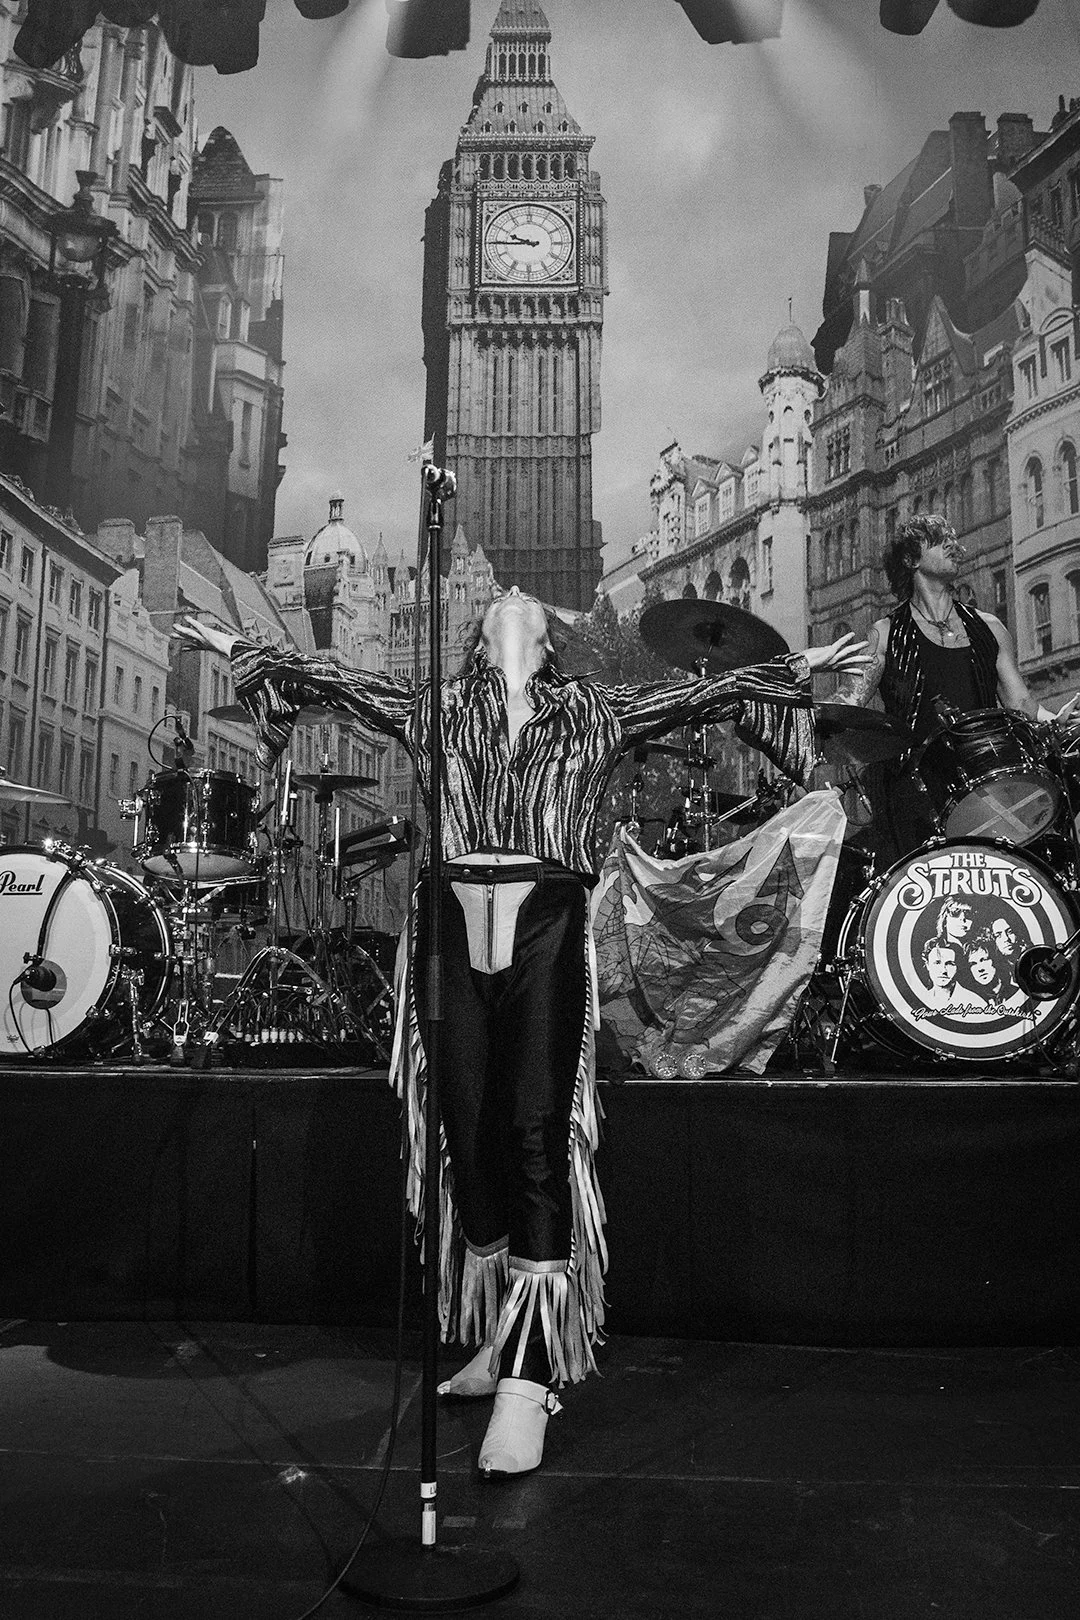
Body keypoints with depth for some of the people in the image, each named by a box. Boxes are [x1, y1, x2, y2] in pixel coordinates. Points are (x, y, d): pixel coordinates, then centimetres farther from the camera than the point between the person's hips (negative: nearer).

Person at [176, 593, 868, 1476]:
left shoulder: (592, 712, 17)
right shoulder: (437, 709, 21)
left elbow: (706, 693, 16)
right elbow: (331, 678, 24)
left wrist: (799, 668, 12)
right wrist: (239, 647, 26)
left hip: (546, 925, -2)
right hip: (454, 925, 2)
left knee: (538, 1135, -10)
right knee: (468, 1131, 3)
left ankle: (528, 1375, -7)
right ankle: (494, 1335, 21)